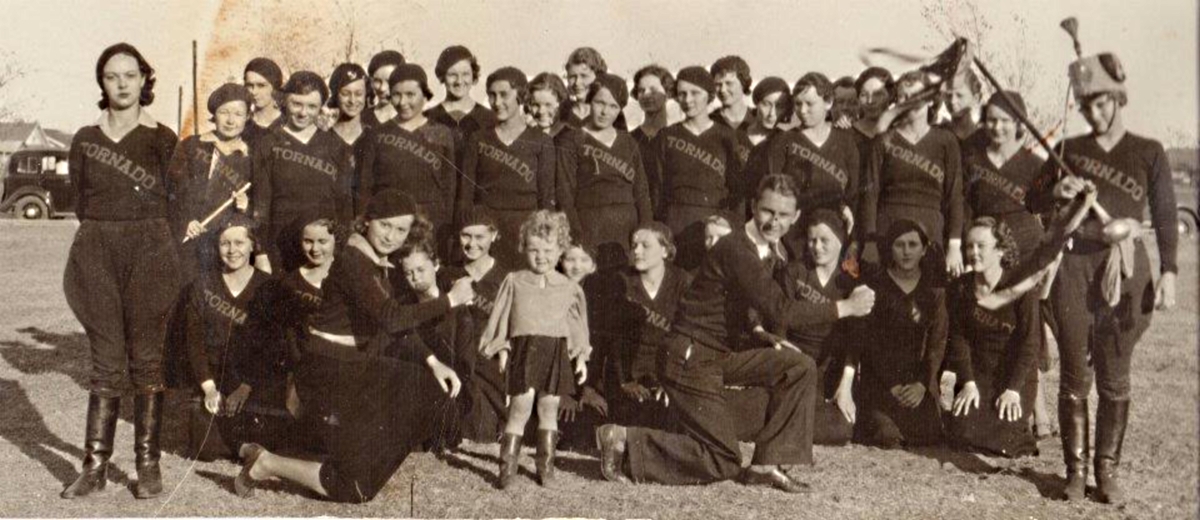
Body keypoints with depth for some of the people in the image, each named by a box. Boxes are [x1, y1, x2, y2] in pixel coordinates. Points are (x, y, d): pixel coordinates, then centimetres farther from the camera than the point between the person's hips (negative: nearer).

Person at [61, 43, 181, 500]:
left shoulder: (162, 138, 4)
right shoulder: (85, 139, 11)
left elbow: (172, 201, 5)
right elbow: (81, 200, 14)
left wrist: (155, 246, 1)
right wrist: (106, 238, 5)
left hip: (149, 251, -2)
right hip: (97, 253, 2)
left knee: (147, 358, 0)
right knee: (106, 360, 1)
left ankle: (148, 463, 6)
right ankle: (95, 466, 5)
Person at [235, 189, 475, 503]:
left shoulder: (378, 263, 7)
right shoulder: (352, 261, -22)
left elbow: (397, 326, 10)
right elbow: (391, 318, -33)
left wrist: (433, 362, -1)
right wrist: (450, 299, -27)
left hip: (355, 364, 9)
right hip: (331, 369, -9)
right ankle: (264, 465, 7)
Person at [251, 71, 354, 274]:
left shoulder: (335, 147, 9)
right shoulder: (269, 147, 4)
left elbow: (345, 203, 9)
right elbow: (260, 203, 2)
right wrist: (261, 254, -5)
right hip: (281, 254, -1)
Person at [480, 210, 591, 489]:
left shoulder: (569, 289, 9)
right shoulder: (514, 282, 6)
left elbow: (578, 326, 15)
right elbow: (502, 317, 9)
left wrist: (581, 358, 10)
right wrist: (502, 349, 1)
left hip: (556, 352, 2)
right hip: (524, 348, -2)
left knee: (549, 408, 7)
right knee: (521, 406, -8)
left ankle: (545, 465, 18)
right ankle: (507, 465, -1)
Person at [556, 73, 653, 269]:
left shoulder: (629, 144, 16)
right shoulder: (571, 141, 2)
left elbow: (642, 194, 14)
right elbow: (564, 196, -5)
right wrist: (577, 242, -14)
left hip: (627, 234, 4)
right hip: (589, 233, -4)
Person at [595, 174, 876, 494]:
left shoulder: (767, 249, 8)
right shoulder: (736, 249, -22)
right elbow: (780, 311, -27)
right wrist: (845, 308, -20)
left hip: (722, 356, 9)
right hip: (689, 359, -9)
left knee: (801, 368, -4)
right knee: (724, 462, -4)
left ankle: (766, 464, 0)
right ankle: (625, 442, 3)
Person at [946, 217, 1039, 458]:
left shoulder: (1022, 287, -9)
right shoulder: (960, 288, 2)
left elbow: (1030, 342, -11)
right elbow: (958, 338, -1)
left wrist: (1013, 388, -18)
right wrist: (968, 382, -12)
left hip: (1016, 377, -3)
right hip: (978, 374, 3)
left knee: (998, 438, -21)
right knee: (961, 432, -18)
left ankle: (1021, 438, 14)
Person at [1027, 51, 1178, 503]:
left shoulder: (1149, 153, 6)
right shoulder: (1070, 150, 11)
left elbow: (1165, 217, 5)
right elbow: (1032, 202, 12)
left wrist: (1168, 272, -4)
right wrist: (1057, 191, -10)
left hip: (1126, 267, -1)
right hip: (1075, 264, 1)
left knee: (1114, 378, 2)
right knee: (1075, 375, 2)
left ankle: (1107, 470, 10)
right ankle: (1075, 470, 9)